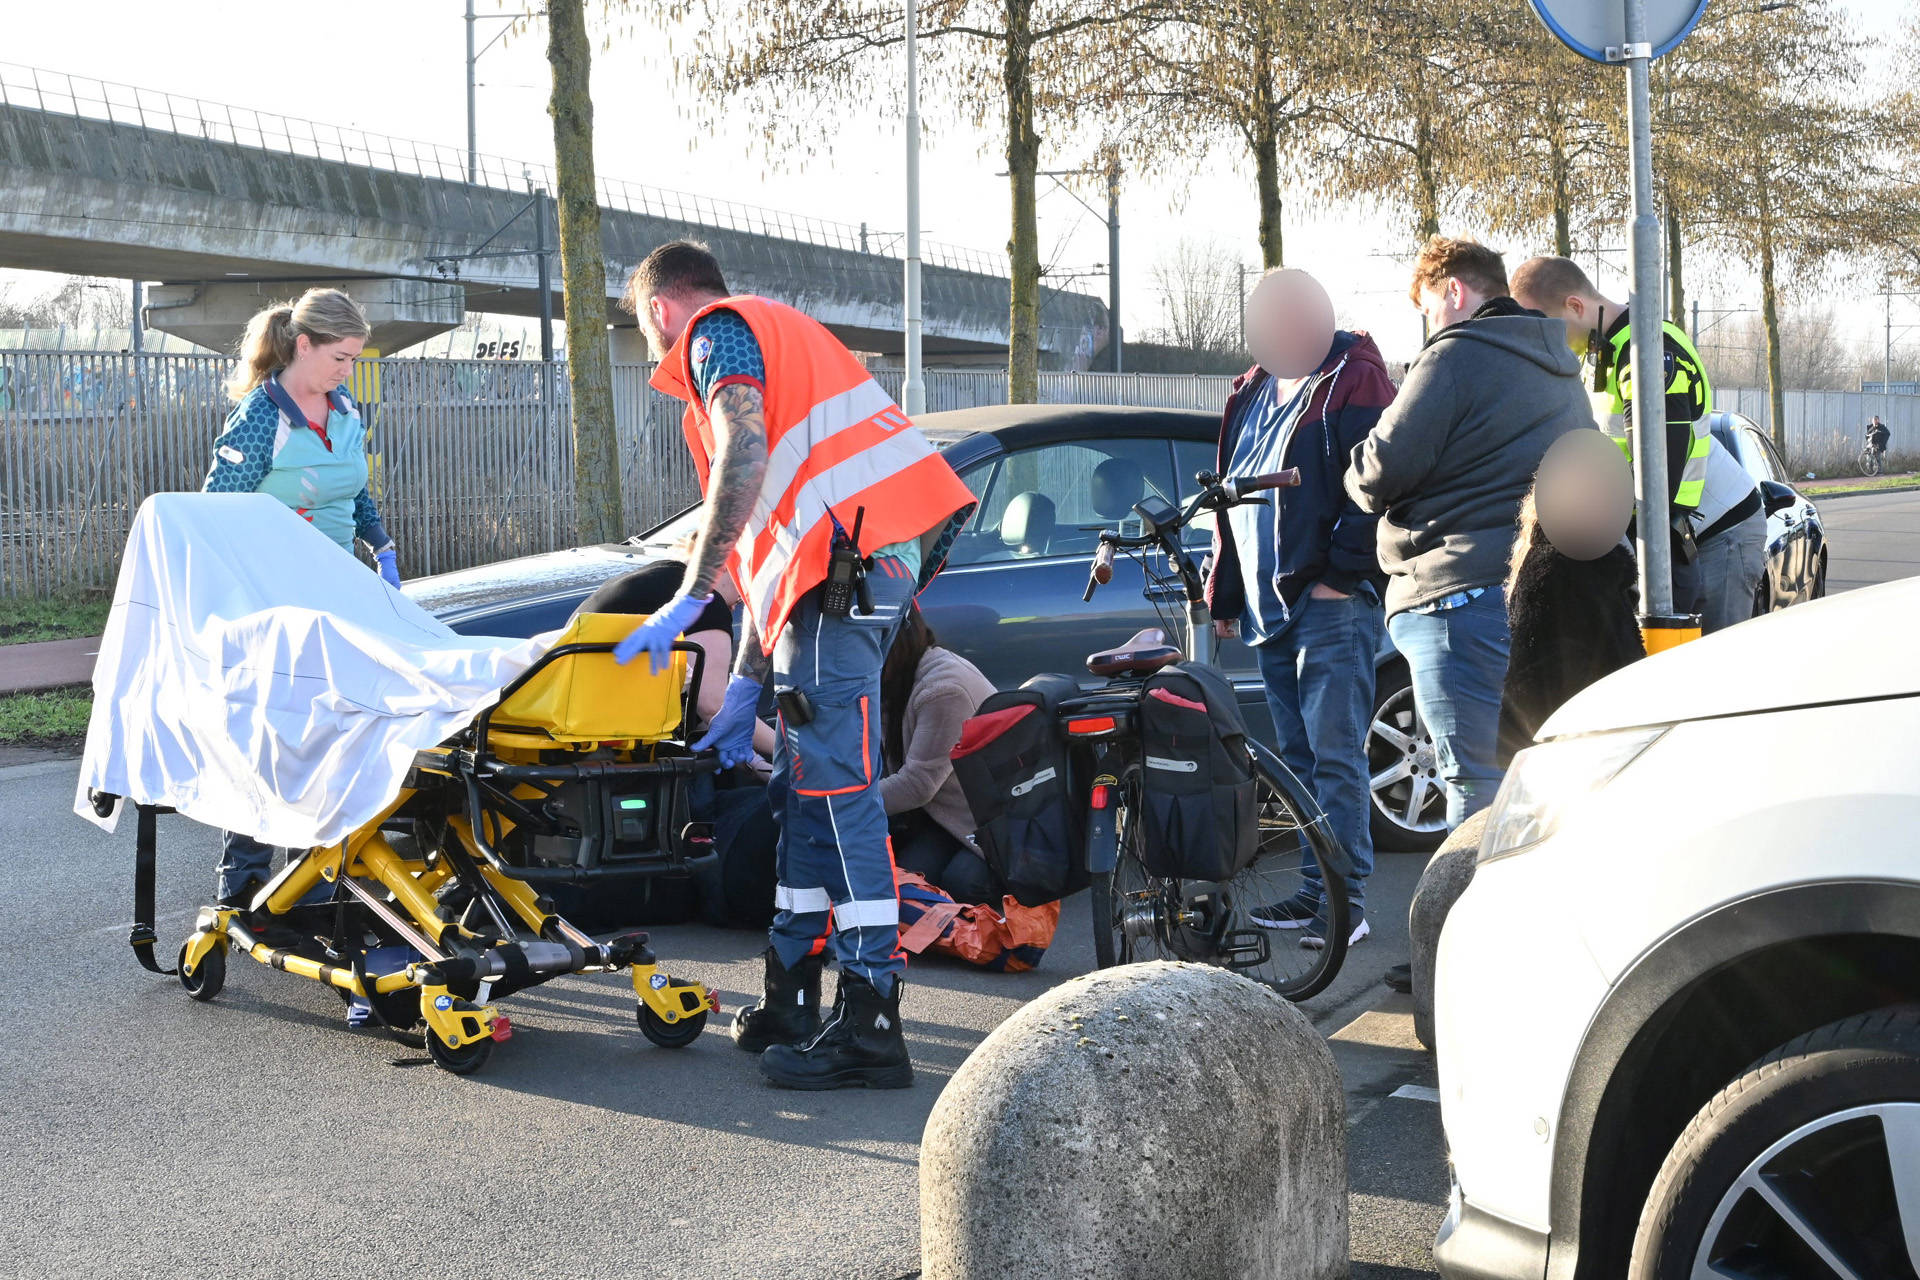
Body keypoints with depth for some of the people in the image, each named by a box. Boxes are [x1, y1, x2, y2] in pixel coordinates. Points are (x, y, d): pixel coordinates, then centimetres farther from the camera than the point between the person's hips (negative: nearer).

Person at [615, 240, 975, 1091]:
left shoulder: (718, 332, 7)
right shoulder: (775, 332, 35)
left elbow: (744, 463, -13)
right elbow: (771, 539, 32)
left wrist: (687, 600, -12)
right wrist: (746, 683, 29)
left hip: (852, 549, -10)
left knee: (837, 786, -11)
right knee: (803, 785, 14)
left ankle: (870, 1026, -12)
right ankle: (791, 1001, 20)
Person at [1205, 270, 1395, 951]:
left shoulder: (1353, 382, -6)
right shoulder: (1253, 392, 19)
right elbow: (1233, 497, 25)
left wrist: (1342, 571, -17)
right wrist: (1227, 594, 23)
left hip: (1331, 607, -8)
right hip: (1270, 609, 9)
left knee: (1335, 755, -8)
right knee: (1299, 758, 11)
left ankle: (1347, 896, -4)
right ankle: (1317, 890, 17)